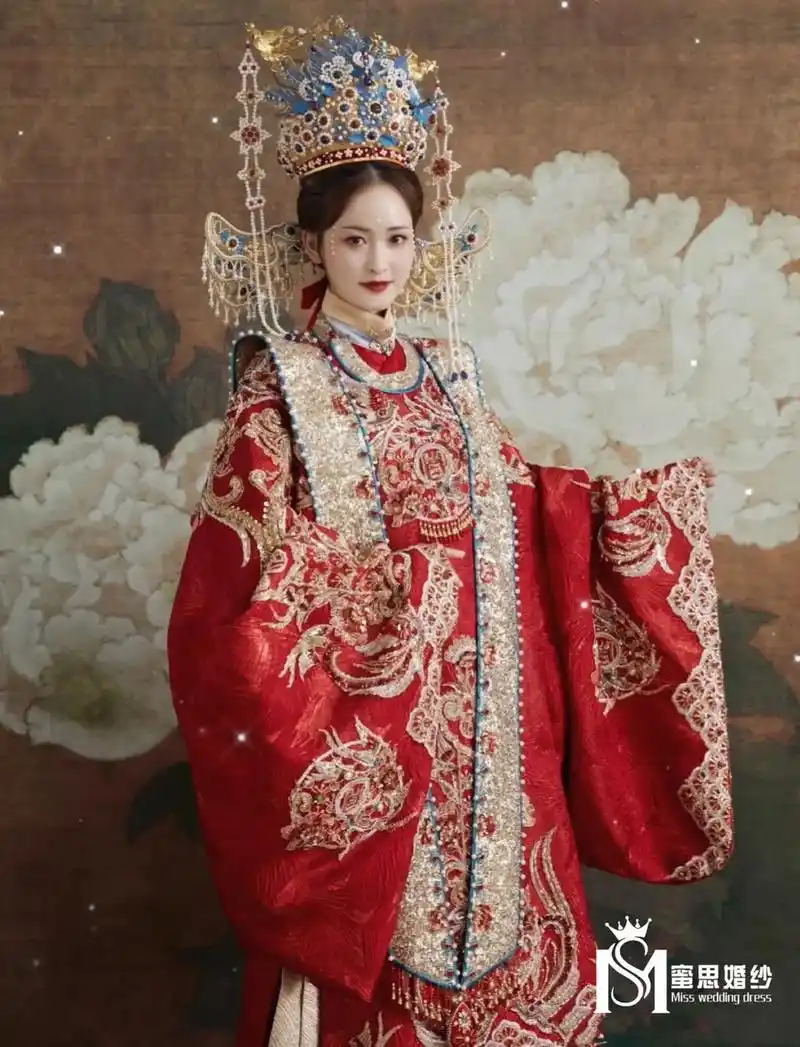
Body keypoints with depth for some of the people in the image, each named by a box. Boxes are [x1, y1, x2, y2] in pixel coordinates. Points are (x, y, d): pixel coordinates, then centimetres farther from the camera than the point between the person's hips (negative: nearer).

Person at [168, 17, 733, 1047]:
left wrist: (642, 494, 17)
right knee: (370, 946, 6)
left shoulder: (444, 376, 8)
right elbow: (243, 577, -14)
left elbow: (514, 510, 14)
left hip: (477, 712, 5)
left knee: (492, 905, 15)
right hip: (361, 715, -5)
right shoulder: (281, 388, -9)